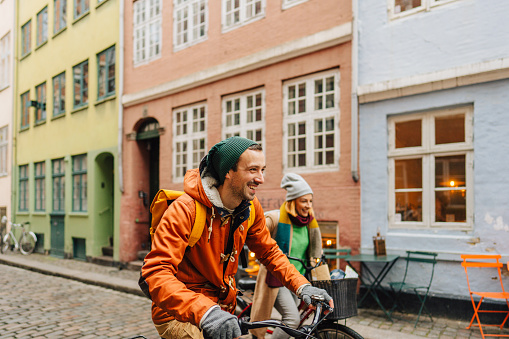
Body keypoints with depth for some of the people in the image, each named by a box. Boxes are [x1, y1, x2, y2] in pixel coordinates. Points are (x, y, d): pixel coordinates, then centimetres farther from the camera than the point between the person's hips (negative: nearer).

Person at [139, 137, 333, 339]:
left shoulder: (251, 208, -6)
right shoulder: (185, 210, -26)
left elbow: (269, 251, 6)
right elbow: (155, 274, -34)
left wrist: (301, 286, -10)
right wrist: (205, 312, -47)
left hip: (222, 307, 6)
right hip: (180, 315, -6)